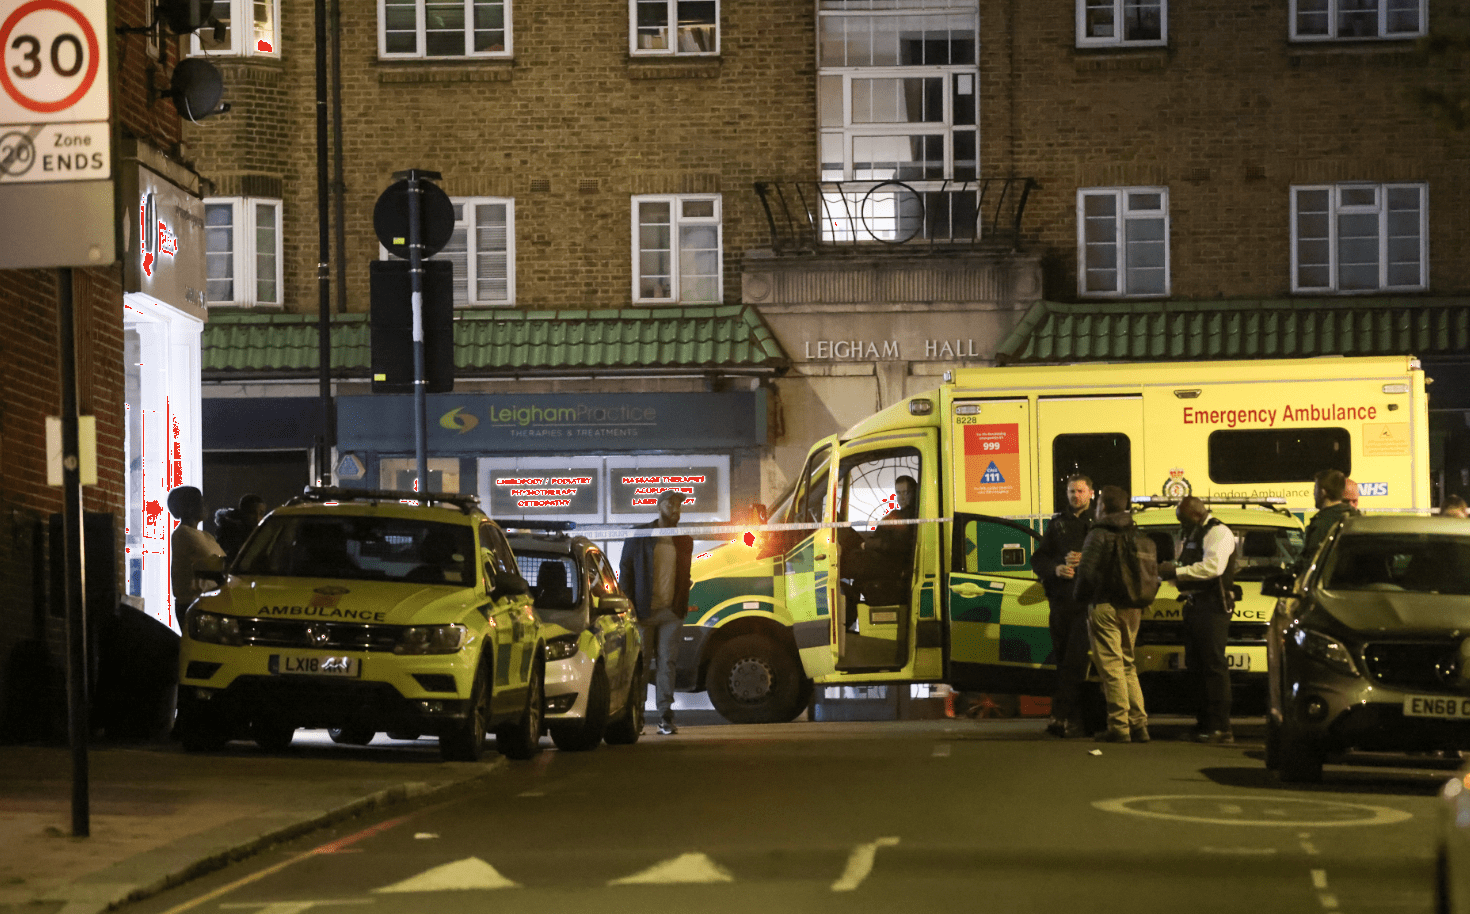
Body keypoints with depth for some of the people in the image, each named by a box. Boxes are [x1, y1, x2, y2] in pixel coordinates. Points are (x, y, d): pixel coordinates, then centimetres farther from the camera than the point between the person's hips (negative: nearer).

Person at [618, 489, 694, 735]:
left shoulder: (684, 541, 14)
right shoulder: (639, 535, 5)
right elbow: (625, 570, 4)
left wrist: (683, 607, 8)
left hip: (671, 612, 2)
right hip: (644, 611, -2)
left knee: (667, 662, -3)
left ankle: (665, 715, -3)